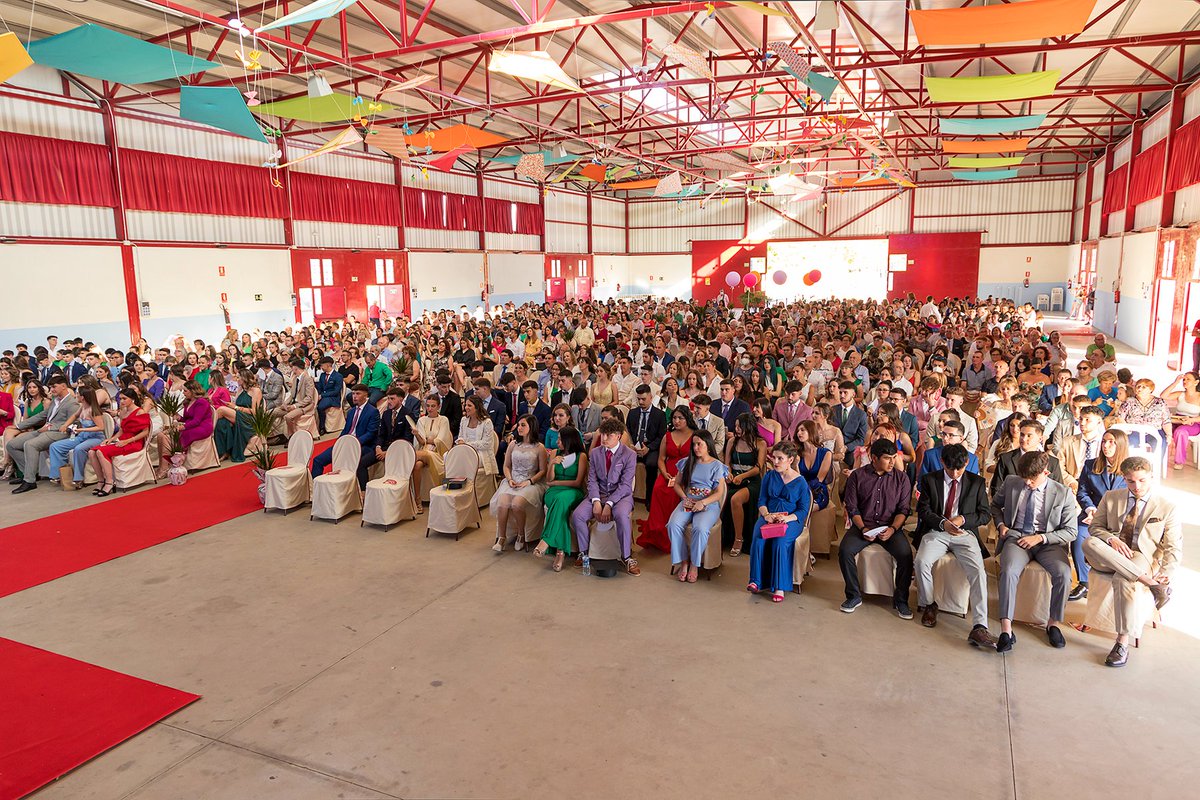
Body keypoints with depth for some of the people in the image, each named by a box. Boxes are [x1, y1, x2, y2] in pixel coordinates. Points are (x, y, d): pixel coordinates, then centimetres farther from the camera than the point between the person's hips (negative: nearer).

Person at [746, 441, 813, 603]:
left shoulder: (800, 482, 1)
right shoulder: (769, 475, 10)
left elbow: (803, 510, -1)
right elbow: (762, 500, 10)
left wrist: (788, 518, -19)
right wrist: (766, 514, -10)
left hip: (791, 520, -3)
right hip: (769, 516, 3)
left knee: (779, 542, -33)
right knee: (758, 540, -28)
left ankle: (779, 586, -24)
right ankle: (757, 581, -21)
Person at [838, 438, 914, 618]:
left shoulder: (901, 478, 5)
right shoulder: (857, 476, 3)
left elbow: (903, 509, 3)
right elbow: (852, 508, 2)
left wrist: (892, 529, -15)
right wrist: (863, 528, -13)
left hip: (890, 527, 0)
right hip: (863, 525, 0)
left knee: (905, 553, -27)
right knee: (844, 550, -26)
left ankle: (900, 600, -6)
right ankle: (854, 596, -6)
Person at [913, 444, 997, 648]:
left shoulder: (977, 482, 10)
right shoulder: (929, 479, 9)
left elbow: (986, 514, 8)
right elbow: (923, 510, 4)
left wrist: (963, 519, -11)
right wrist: (943, 523, -14)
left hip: (965, 534, 0)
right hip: (936, 532, 0)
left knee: (978, 572, -26)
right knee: (921, 562, -28)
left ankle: (979, 628, -32)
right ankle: (929, 606, -3)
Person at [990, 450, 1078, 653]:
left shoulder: (1063, 493, 0)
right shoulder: (1011, 482, 6)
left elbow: (1071, 531, 1)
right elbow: (995, 504, 25)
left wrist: (1040, 537, -12)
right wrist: (1000, 524, 5)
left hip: (1048, 542, 0)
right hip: (1016, 537, 0)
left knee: (1063, 574, -30)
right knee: (1009, 571, -31)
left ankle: (1053, 624, -6)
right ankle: (1006, 630, -29)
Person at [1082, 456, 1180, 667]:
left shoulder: (1167, 507, 6)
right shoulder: (1111, 497, 14)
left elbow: (1173, 548, 3)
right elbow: (1095, 526, 13)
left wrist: (1165, 574, -15)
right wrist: (1111, 539, -11)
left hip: (1142, 557, -3)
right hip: (1110, 556, 3)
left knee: (1122, 579, -38)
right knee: (1089, 543, -34)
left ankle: (1123, 642, -26)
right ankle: (1149, 581, -33)